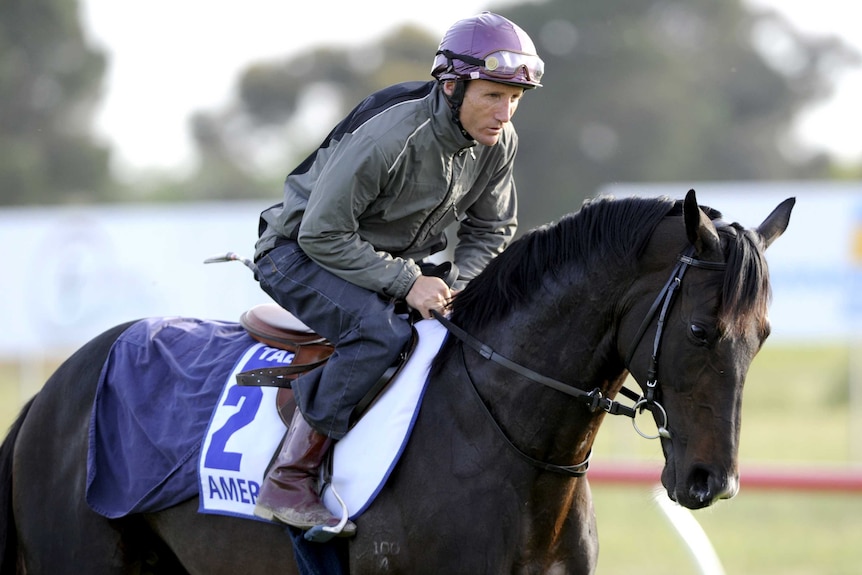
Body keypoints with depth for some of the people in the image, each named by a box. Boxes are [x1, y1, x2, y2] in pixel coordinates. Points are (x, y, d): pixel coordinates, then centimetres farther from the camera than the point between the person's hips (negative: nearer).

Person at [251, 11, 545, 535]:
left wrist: (456, 289, -14)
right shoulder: (388, 136, -32)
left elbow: (491, 231, 5)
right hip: (302, 255, -8)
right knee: (382, 331, -34)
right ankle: (289, 481, -28)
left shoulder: (500, 143, -9)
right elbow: (322, 234, -27)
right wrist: (405, 283, -29)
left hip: (391, 260, 8)